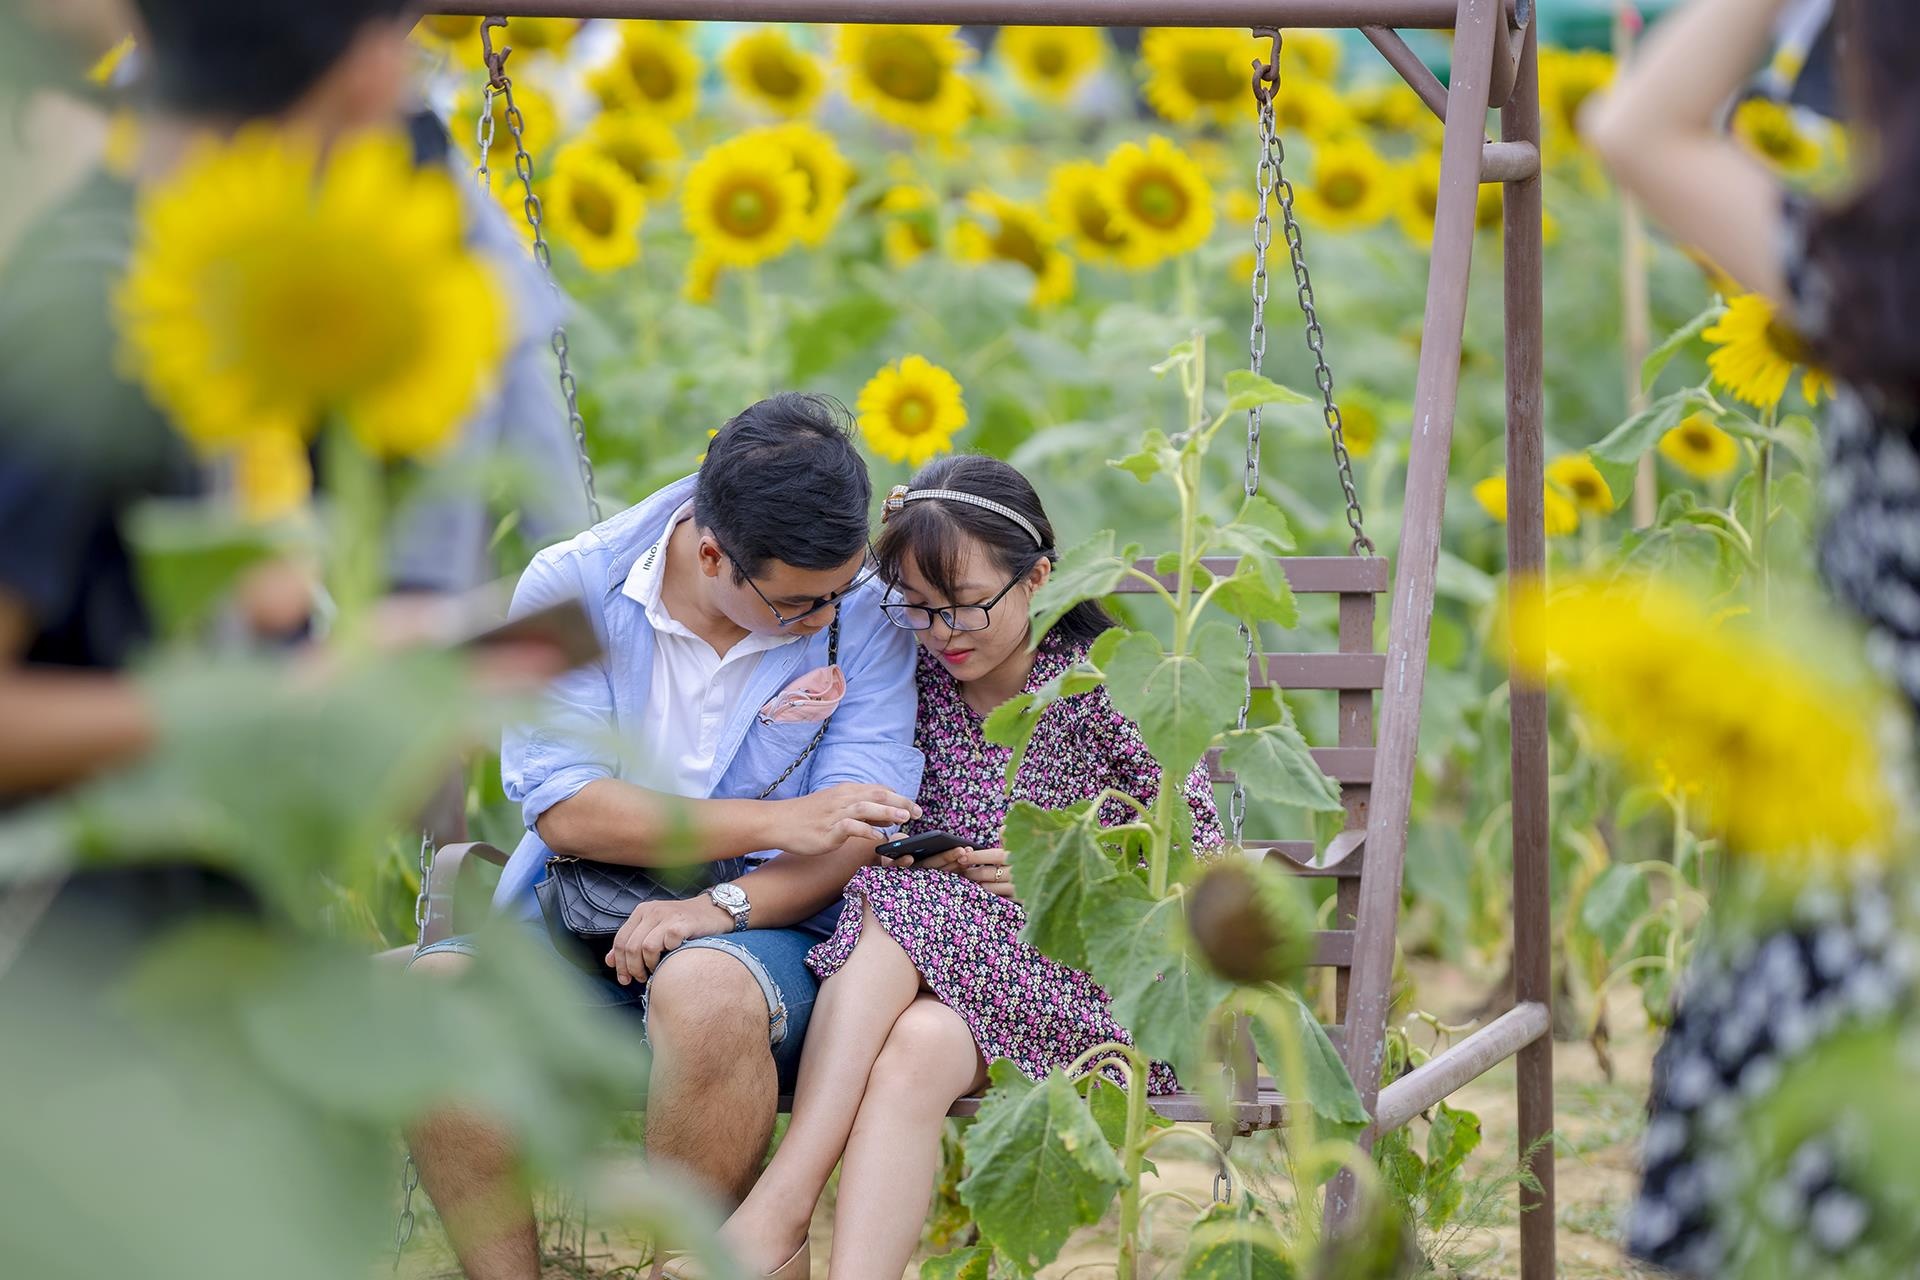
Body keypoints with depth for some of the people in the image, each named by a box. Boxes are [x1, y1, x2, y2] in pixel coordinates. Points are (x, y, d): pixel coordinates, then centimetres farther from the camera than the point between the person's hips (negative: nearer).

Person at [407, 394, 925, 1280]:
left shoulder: (863, 611, -3)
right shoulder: (570, 589, -4)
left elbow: (861, 831, -8)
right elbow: (565, 810, -12)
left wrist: (721, 906, -25)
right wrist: (773, 822, -18)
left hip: (767, 924, -1)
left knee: (705, 993, -38)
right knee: (433, 993, -28)